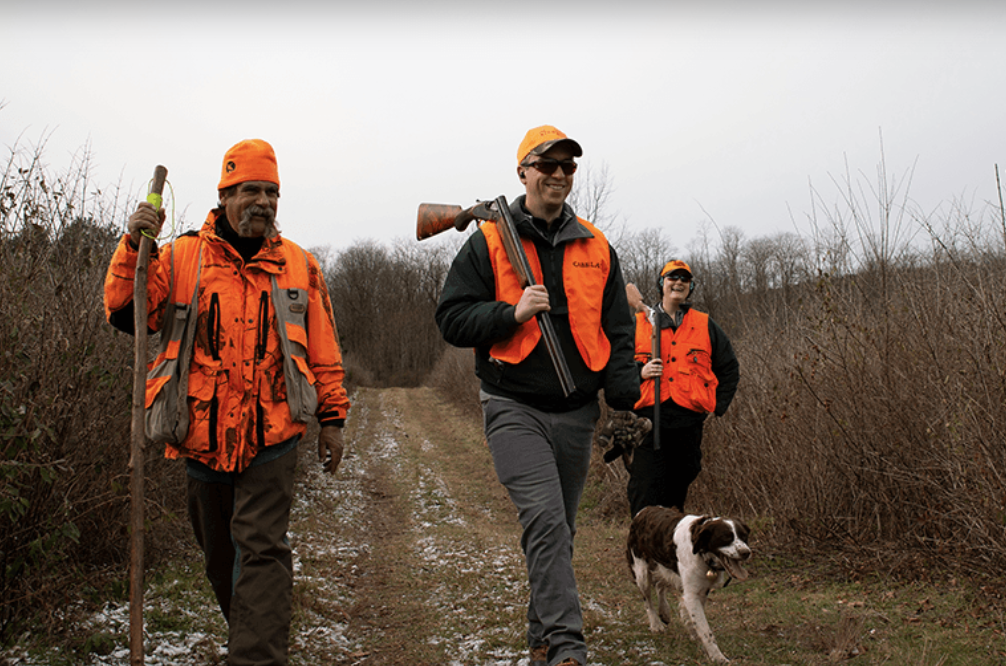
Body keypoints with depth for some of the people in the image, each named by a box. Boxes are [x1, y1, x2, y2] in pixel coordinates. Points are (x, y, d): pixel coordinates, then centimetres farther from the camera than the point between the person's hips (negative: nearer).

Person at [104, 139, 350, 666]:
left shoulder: (299, 265, 7)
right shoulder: (182, 258, 3)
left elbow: (322, 349, 11)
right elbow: (125, 314, -4)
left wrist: (332, 417, 10)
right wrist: (133, 248, -16)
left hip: (271, 436, -1)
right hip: (203, 436, 2)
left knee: (260, 549, -10)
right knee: (220, 554, 14)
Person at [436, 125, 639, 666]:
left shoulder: (596, 248, 10)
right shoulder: (487, 242, 0)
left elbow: (617, 331, 12)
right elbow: (452, 318, -2)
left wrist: (624, 393, -2)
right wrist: (512, 314, -17)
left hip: (576, 412, 4)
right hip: (514, 408, -4)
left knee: (557, 529, 13)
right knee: (545, 519, -20)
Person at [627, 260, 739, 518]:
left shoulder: (705, 325, 14)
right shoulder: (638, 323, 10)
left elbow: (730, 368, 20)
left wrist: (717, 406, 9)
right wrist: (639, 372, -7)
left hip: (688, 422, 2)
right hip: (649, 419, -2)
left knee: (677, 493, 7)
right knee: (645, 496, -9)